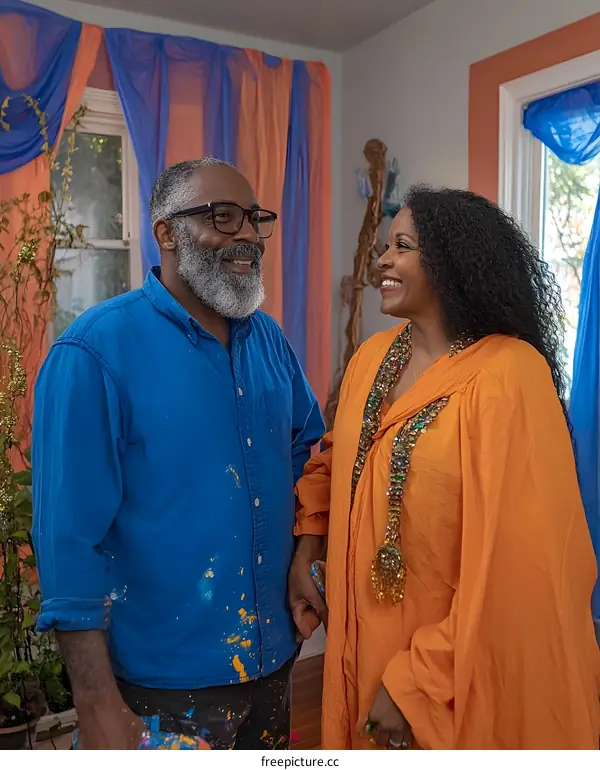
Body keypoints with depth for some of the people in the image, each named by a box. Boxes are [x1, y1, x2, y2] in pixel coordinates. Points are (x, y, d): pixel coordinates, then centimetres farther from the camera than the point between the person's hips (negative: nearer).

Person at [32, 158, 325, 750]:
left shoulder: (268, 339, 2)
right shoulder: (96, 352, -16)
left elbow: (309, 448, 14)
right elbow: (70, 537, -17)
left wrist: (307, 554, 1)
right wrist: (98, 707, -16)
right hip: (163, 679, -5)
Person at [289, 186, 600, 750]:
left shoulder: (509, 376, -22)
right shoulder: (372, 358, 0)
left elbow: (515, 561, -22)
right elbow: (335, 459, 15)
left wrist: (417, 681, -18)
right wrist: (307, 547, 3)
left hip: (465, 670, -6)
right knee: (373, 739, 24)